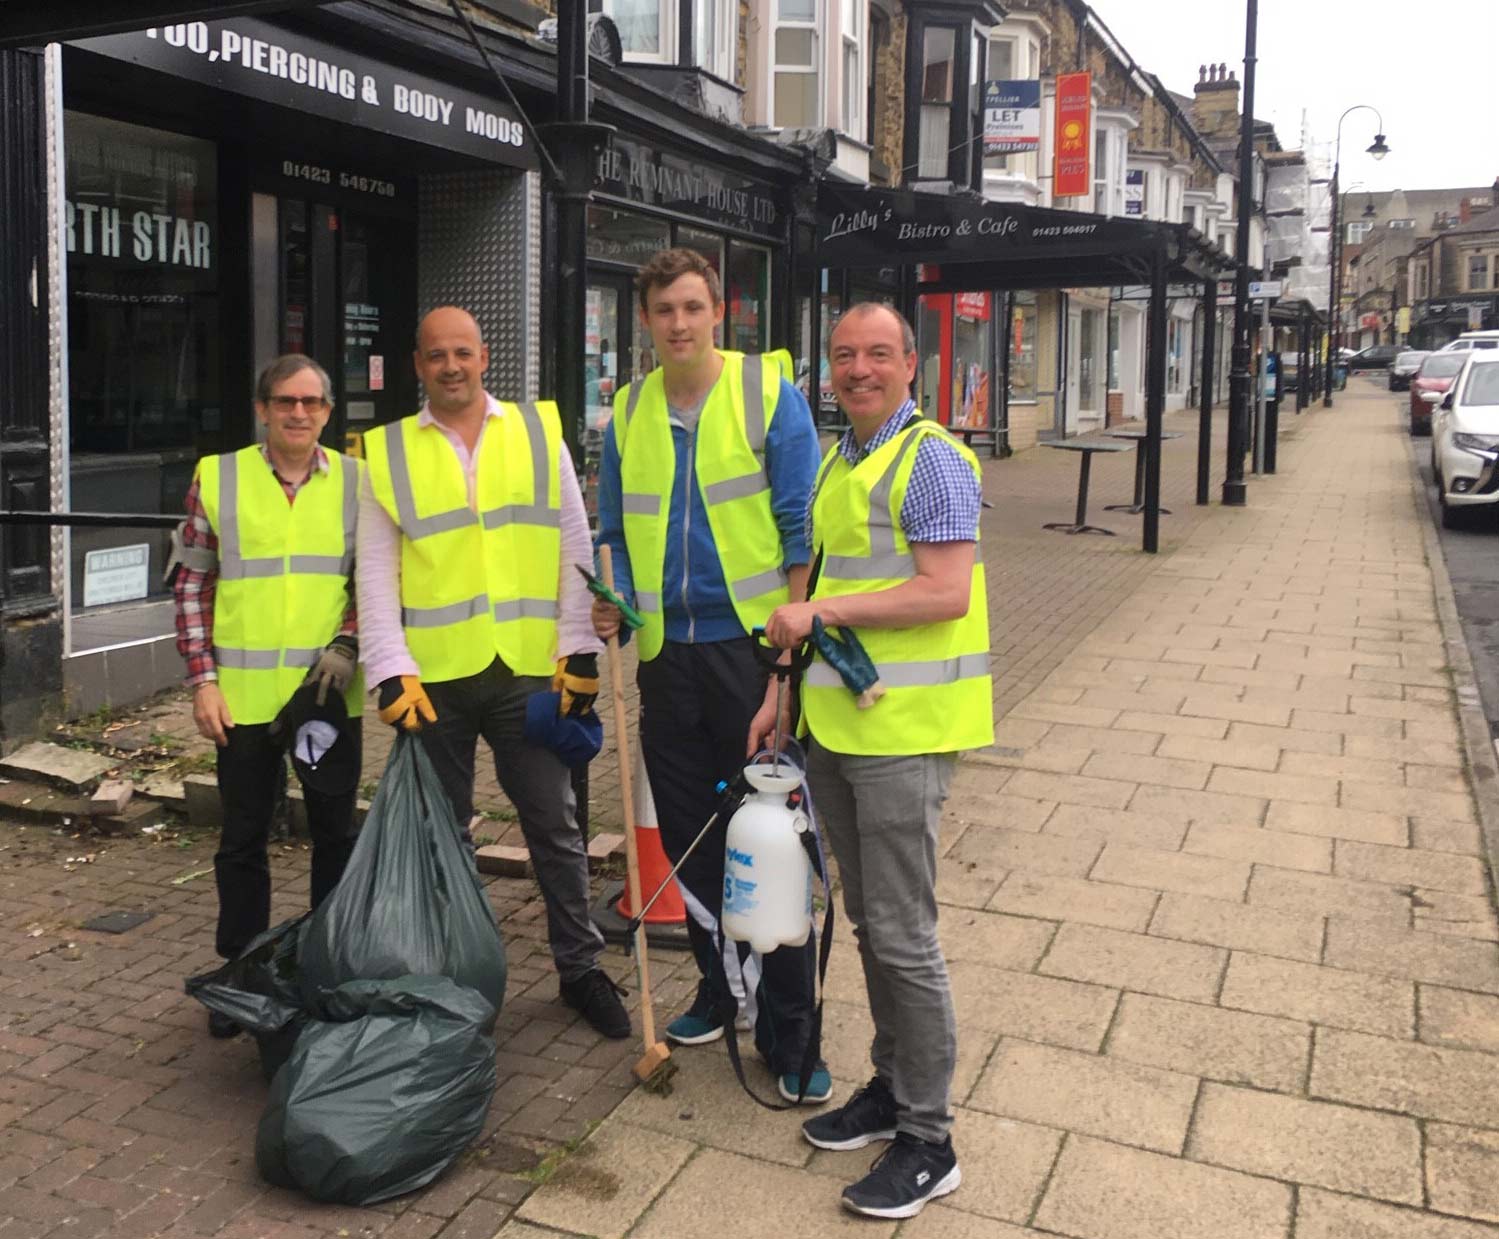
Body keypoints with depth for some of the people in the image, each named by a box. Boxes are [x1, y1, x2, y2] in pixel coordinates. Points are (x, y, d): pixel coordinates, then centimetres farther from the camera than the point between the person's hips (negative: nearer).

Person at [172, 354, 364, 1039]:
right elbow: (192, 583, 3)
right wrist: (202, 680, -4)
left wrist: (347, 645, -8)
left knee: (336, 833, 11)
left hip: (330, 693, 1)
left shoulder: (357, 481, 3)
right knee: (242, 840, 10)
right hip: (244, 697, -1)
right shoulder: (217, 477, 0)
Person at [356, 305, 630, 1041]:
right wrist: (392, 671, -7)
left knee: (554, 824, 7)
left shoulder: (539, 433, 5)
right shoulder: (387, 453, 4)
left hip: (529, 668, 0)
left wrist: (578, 649, -2)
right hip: (434, 673, 0)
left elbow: (574, 547, 4)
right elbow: (375, 574, 2)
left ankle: (580, 967, 22)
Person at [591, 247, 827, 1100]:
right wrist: (614, 604, -2)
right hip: (668, 653, 5)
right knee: (689, 838, 14)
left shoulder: (770, 393, -6)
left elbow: (802, 532, -8)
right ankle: (722, 989, 33)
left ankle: (790, 1036, 11)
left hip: (753, 646, -5)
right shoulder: (628, 414, 8)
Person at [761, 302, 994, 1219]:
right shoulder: (837, 463, 15)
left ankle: (929, 1142, 10)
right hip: (838, 725, 8)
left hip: (904, 730, -8)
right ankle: (891, 1087, 31)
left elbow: (946, 593, -20)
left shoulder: (932, 462, -11)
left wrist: (823, 612, -18)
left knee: (903, 936, -3)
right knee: (869, 923, 16)